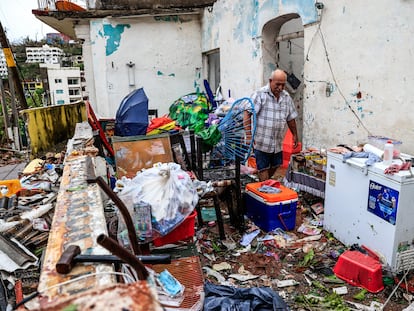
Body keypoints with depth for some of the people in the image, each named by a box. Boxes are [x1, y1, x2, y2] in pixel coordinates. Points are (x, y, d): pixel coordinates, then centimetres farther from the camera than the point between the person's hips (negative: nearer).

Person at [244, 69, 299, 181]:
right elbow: (247, 113, -18)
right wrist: (249, 135, -23)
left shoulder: (287, 97, 8)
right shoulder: (260, 94, -12)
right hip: (262, 143, -6)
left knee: (275, 166, 18)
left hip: (278, 144, 6)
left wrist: (295, 135, 21)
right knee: (263, 169, 1)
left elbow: (290, 118, 18)